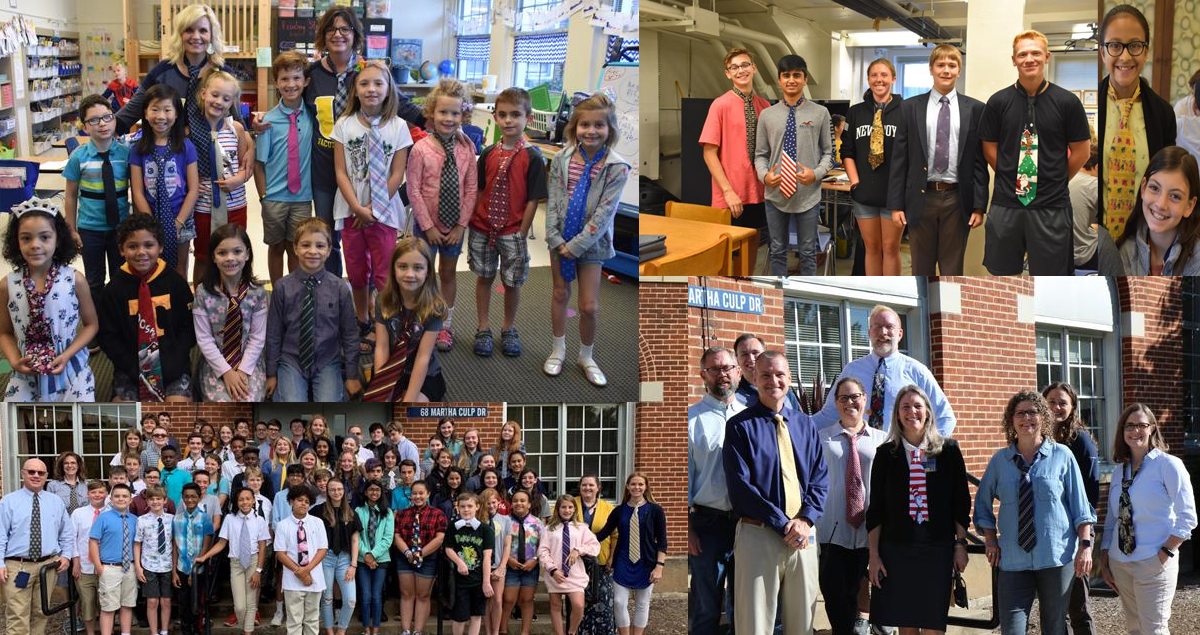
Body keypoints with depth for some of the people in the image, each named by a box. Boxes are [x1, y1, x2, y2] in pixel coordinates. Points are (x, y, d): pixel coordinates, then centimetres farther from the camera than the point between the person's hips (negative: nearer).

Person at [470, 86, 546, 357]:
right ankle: (483, 328, 26)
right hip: (482, 228, 3)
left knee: (512, 282, 8)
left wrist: (521, 235, -11)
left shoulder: (532, 157, -10)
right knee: (484, 277, 13)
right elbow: (479, 192, 7)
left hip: (512, 231, -3)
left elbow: (532, 200, -9)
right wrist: (472, 222, 2)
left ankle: (509, 329, 27)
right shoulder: (488, 154, 1)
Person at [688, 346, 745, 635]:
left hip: (749, 522, 3)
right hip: (709, 523, -3)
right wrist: (687, 529, -10)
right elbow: (683, 473, -4)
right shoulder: (692, 417, 0)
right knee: (706, 608, 3)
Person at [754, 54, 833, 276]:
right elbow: (760, 154, 6)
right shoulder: (767, 115, 2)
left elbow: (828, 152, 3)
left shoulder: (820, 113, -2)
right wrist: (764, 175, -13)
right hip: (776, 195, 1)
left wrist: (816, 174, -15)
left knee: (808, 251, 10)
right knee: (777, 250, 13)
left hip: (808, 195, -1)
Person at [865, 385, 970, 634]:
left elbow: (961, 501, 6)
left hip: (937, 548, -1)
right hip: (896, 549, 1)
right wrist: (873, 555, 3)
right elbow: (875, 508, 6)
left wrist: (961, 544, 2)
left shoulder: (948, 450, 3)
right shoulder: (886, 453, 4)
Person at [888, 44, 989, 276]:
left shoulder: (975, 109, 3)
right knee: (922, 268, 8)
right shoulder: (911, 108, 4)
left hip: (957, 200, 0)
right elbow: (899, 158, 3)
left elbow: (980, 160, 3)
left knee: (953, 270, 7)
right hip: (921, 198, 1)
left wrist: (979, 205, -3)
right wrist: (896, 204, -1)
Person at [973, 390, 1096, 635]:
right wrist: (990, 541, 7)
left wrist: (1085, 545, -6)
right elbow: (983, 503, 15)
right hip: (1013, 560, 1)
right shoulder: (1000, 460, 4)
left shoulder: (1062, 456, -1)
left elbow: (1080, 506, 1)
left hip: (1056, 557, -1)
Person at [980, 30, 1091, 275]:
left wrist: (1056, 181, 7)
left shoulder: (1067, 102, -2)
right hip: (1006, 203, 2)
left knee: (1050, 272, 4)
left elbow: (1081, 151, 5)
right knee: (1000, 272, 9)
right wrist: (1011, 180, 5)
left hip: (1051, 206, -1)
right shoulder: (998, 102, 2)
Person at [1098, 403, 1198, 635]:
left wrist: (1165, 554, -14)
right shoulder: (1119, 470, 11)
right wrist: (1104, 561, 10)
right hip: (1120, 563, 6)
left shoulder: (1168, 465, -6)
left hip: (1153, 563, -6)